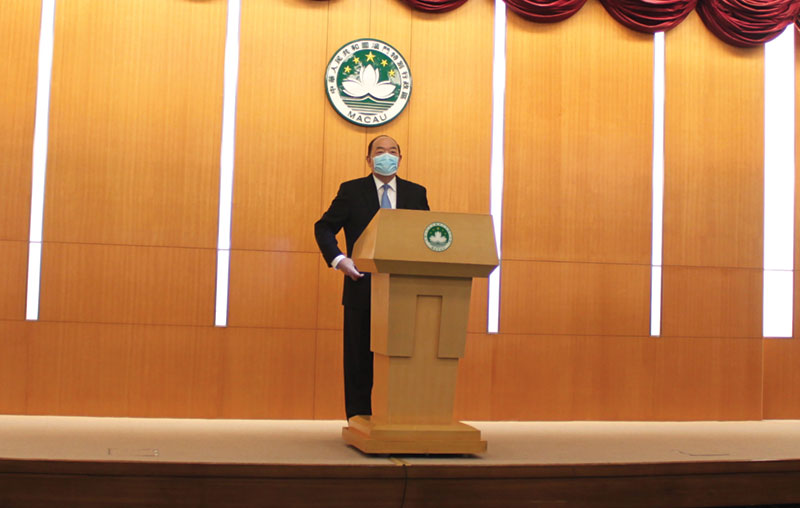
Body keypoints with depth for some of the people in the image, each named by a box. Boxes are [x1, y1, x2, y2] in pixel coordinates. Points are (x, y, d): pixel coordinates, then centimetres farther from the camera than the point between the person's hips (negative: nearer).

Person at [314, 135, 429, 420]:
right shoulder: (351, 191, 5)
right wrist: (338, 259, -8)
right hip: (362, 288, -1)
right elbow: (324, 228, 7)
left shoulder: (416, 193, 10)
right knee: (359, 357, 4)